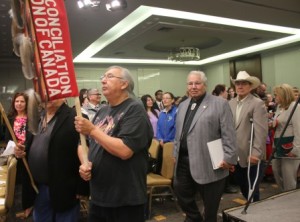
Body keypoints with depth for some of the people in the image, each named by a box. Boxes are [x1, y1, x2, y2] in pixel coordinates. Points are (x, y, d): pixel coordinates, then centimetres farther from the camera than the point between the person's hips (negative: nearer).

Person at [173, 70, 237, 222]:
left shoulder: (220, 104, -6)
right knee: (181, 193, 17)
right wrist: (176, 153, 15)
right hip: (183, 160, 6)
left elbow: (228, 134, -10)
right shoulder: (183, 105, 13)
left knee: (210, 203, 9)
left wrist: (228, 158, -15)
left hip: (208, 162, -6)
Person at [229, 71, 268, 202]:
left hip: (251, 155, -5)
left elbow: (261, 131, -17)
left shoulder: (257, 103, -9)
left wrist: (256, 153, -22)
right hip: (235, 154, 6)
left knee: (252, 189, 7)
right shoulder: (231, 103, 8)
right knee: (242, 187, 18)